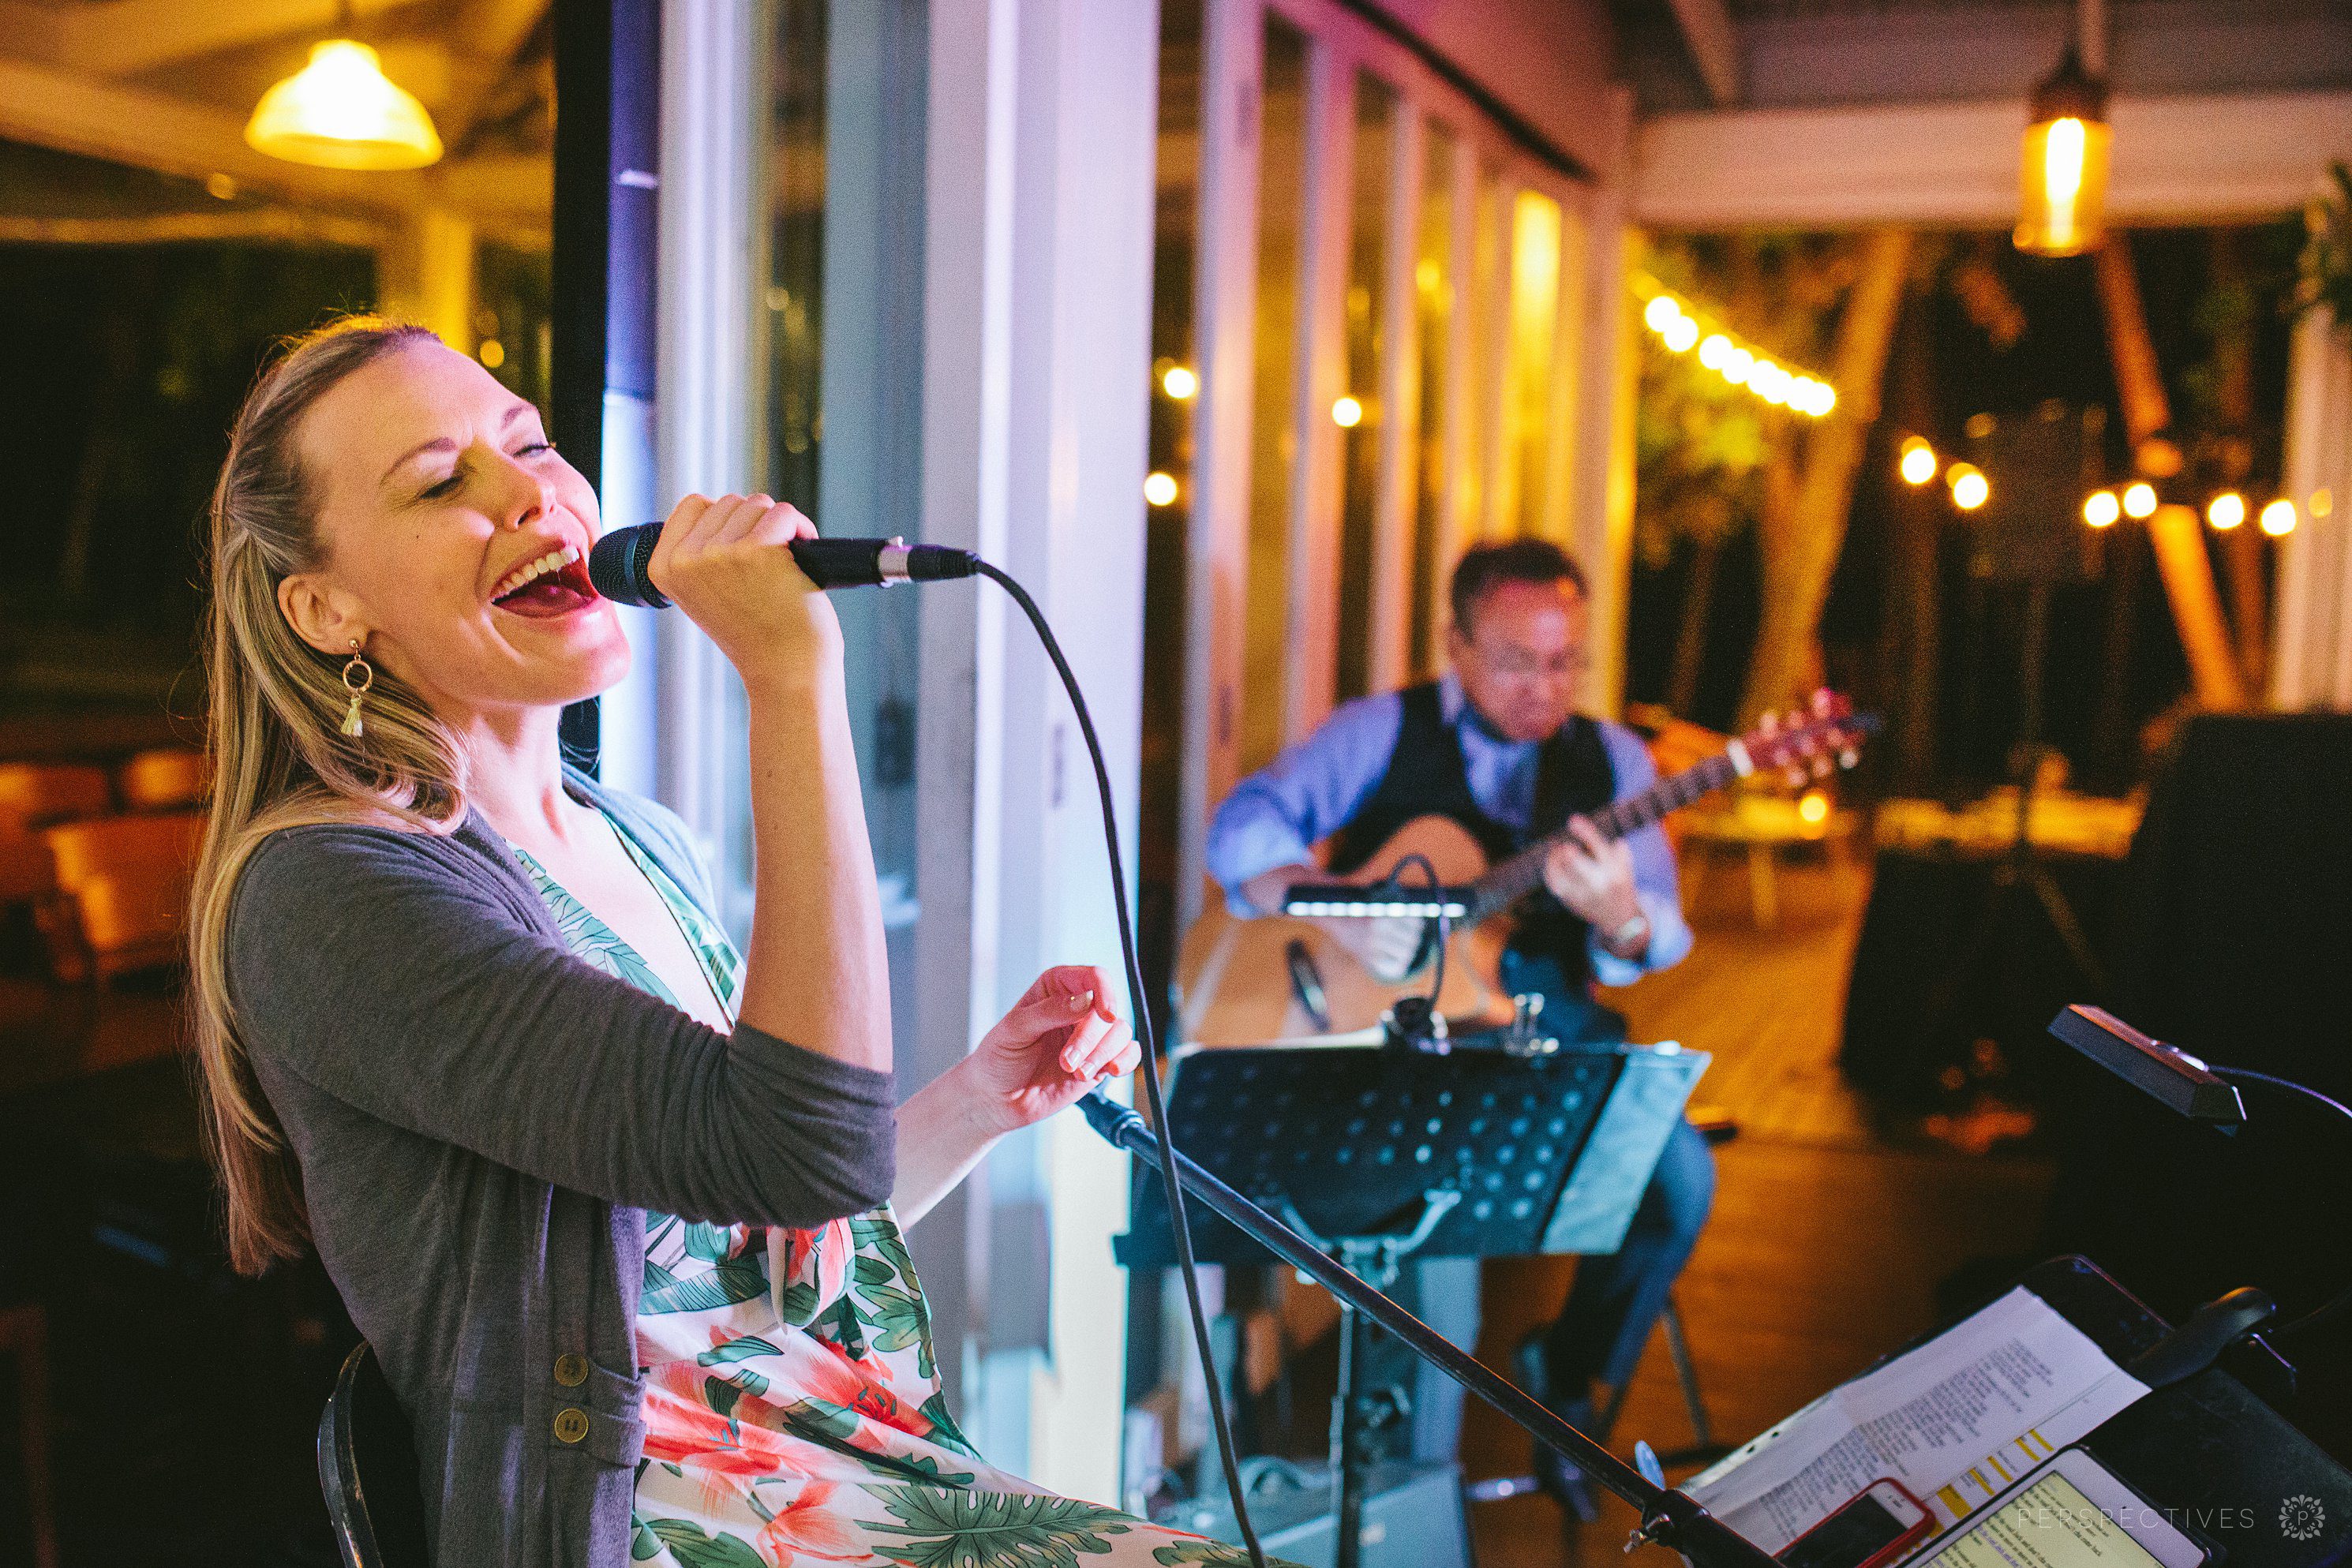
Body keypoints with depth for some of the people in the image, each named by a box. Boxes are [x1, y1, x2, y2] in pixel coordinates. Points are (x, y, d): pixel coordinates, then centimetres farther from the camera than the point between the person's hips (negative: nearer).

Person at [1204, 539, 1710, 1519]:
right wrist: (1331, 904, -24)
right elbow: (1244, 826, -6)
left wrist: (1620, 916, -23)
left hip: (1540, 1007, 4)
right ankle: (1415, 1476, -10)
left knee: (1680, 1174, -18)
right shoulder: (1383, 731, 2)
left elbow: (1654, 943, 2)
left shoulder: (1611, 759, 9)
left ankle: (1566, 1373, 10)